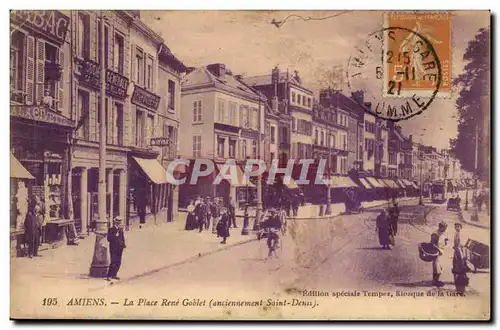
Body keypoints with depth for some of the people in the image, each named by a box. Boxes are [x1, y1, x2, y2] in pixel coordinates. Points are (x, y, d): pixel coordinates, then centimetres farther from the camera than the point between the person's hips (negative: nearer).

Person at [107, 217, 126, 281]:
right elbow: (109, 239, -10)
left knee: (118, 262, 9)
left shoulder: (121, 230, 11)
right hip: (113, 248, -6)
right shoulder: (111, 230, -5)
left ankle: (114, 275, 20)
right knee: (113, 262, -12)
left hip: (119, 248, 6)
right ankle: (109, 276, -8)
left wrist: (123, 244, 5)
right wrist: (115, 236, -20)